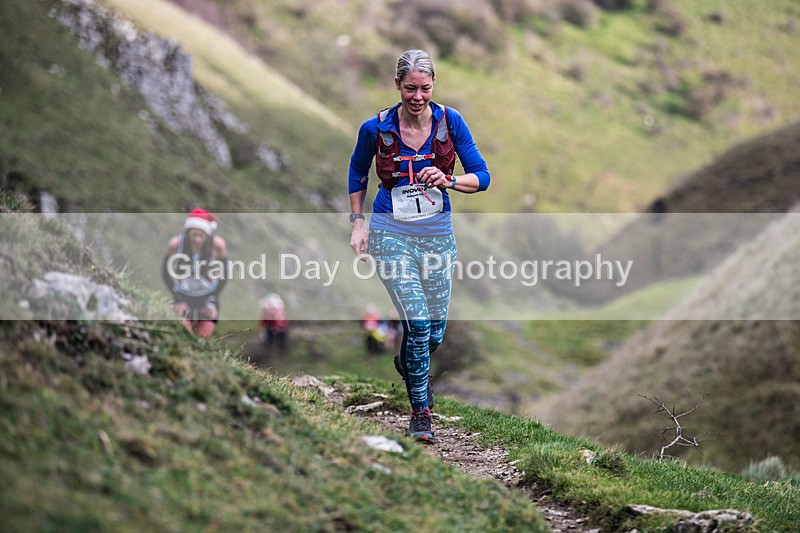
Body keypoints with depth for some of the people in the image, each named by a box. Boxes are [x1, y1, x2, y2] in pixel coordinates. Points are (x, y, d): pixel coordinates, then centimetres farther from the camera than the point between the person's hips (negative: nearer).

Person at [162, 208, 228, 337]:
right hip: (183, 296, 0)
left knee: (204, 335, -5)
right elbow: (166, 274, -5)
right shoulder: (175, 244, -19)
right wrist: (178, 300, -8)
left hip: (208, 296, 0)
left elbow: (223, 274, -5)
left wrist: (212, 302, -8)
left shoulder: (218, 245, -19)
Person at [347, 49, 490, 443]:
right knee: (417, 322, -15)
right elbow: (357, 171, 10)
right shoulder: (376, 128, -10)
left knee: (435, 330, 10)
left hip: (437, 232, 3)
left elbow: (481, 177, -5)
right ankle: (420, 411, 1)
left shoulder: (450, 121, -8)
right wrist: (358, 223, 5)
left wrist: (447, 181, -25)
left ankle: (409, 367, 46)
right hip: (391, 234, -3)